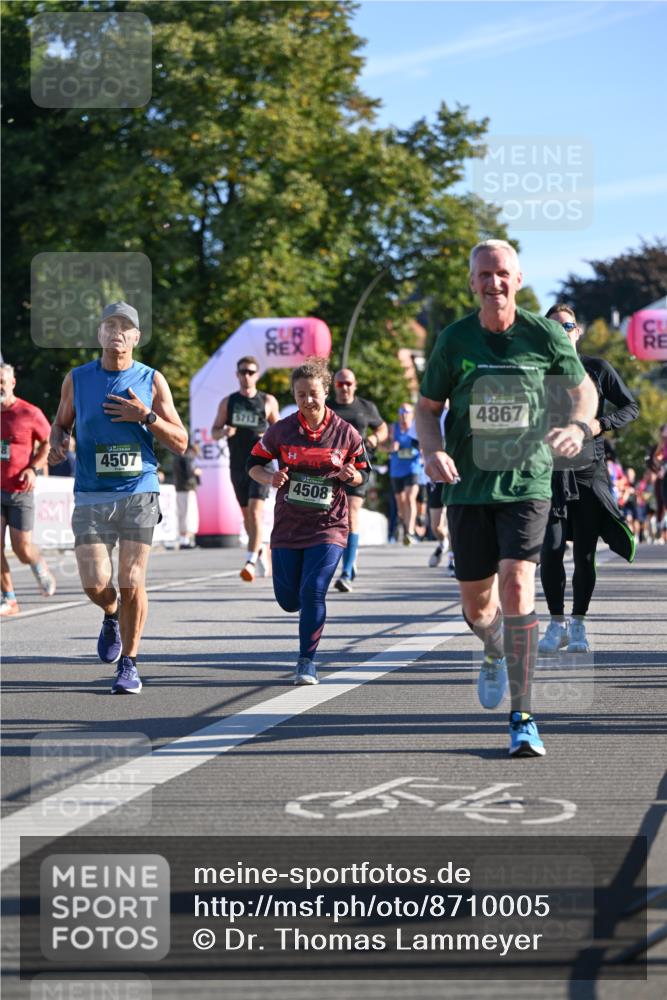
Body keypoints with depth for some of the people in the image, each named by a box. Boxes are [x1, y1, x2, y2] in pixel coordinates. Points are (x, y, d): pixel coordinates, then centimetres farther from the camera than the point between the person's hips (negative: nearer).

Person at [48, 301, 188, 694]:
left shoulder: (152, 380, 3)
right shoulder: (77, 379, 6)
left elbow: (180, 442, 3)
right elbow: (61, 423, 20)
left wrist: (146, 416, -13)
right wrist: (59, 443, -3)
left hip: (139, 494, -1)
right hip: (92, 496, 1)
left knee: (131, 583, -4)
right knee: (95, 584, -9)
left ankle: (129, 665, 11)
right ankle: (112, 617, 27)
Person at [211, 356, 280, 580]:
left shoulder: (268, 401, 4)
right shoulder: (228, 402, 8)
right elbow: (214, 432, 11)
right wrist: (224, 432, -11)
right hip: (238, 464, 3)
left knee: (255, 510, -17)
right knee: (246, 514, 12)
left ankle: (251, 562, -22)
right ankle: (260, 551, 32)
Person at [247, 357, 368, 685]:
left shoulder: (346, 433, -3)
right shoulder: (281, 431, -3)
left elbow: (363, 475, 7)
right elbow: (254, 463, 7)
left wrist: (351, 475, -16)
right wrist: (270, 478, -15)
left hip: (328, 526, -2)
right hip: (288, 526, 2)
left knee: (312, 593, -15)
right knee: (289, 601, 5)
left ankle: (307, 661, -1)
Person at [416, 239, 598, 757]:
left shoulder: (544, 334, -3)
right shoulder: (454, 340, 0)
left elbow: (584, 388, 12)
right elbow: (427, 407, 10)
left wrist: (578, 426, -10)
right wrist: (433, 451, -11)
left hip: (526, 485, -2)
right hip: (468, 487, 2)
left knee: (517, 586, -18)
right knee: (476, 604, 8)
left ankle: (523, 718, -12)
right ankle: (496, 654, 47)